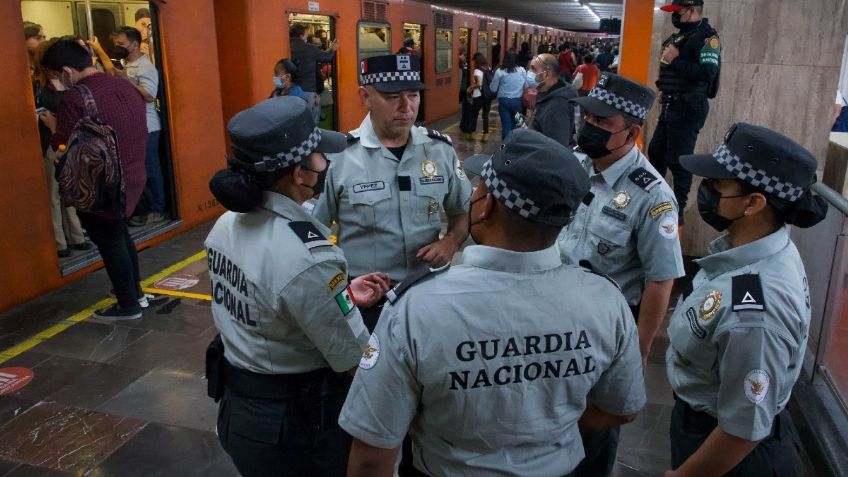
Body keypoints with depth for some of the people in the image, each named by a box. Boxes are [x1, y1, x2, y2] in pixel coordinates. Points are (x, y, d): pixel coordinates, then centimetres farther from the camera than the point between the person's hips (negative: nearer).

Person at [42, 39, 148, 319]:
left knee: (110, 243, 8)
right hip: (132, 178, 8)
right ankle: (135, 292, 36)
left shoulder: (75, 98, -20)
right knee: (121, 234, 25)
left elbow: (64, 148, -16)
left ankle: (129, 306, 20)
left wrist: (54, 129, 2)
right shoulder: (127, 87, 3)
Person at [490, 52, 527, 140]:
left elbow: (493, 88, 1)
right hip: (517, 101, 1)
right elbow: (526, 86, 7)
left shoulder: (499, 71, -4)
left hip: (504, 101, -1)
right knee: (514, 124, 14)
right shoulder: (522, 70, 0)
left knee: (506, 125, 1)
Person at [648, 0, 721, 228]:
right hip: (670, 105, 10)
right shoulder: (680, 35, 15)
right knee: (656, 151, 18)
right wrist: (664, 90, 11)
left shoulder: (706, 36, -13)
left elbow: (707, 74, -26)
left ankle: (677, 211, 3)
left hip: (688, 108, -10)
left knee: (678, 160, -7)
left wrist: (675, 61, -22)